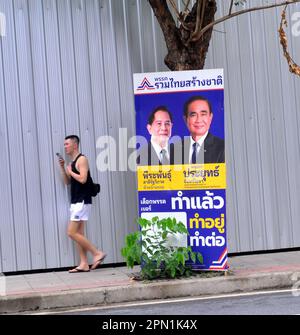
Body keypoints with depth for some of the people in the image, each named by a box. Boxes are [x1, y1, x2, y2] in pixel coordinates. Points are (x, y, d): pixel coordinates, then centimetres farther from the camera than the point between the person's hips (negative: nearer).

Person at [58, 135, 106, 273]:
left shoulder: (82, 159, -11)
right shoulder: (72, 162, 17)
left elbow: (83, 179, -22)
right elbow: (67, 181, 18)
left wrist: (70, 171, -9)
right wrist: (63, 167, 7)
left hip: (82, 201, -10)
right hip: (75, 202, 10)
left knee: (72, 233, -12)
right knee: (78, 233, 6)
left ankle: (97, 253, -7)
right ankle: (84, 264, 7)